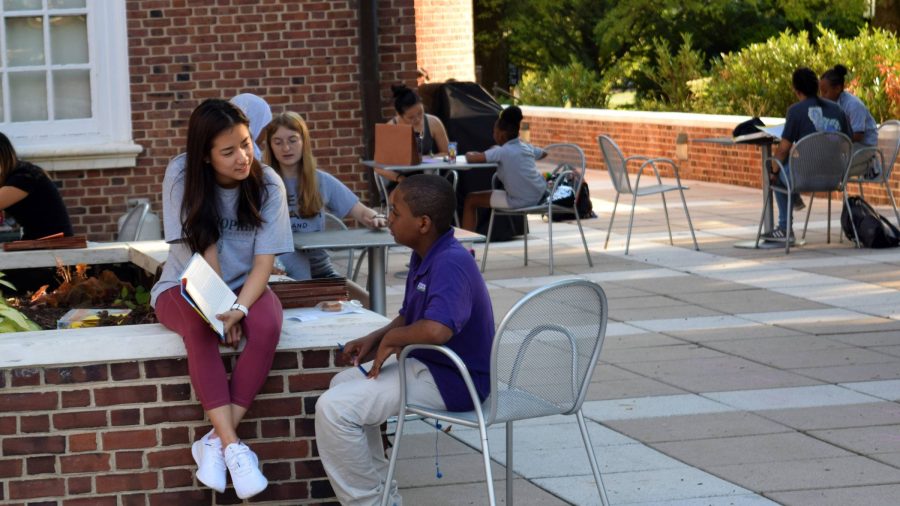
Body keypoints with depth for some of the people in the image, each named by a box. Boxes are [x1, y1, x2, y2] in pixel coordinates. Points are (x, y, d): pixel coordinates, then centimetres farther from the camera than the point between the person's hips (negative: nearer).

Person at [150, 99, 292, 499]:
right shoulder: (182, 175, -14)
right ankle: (232, 447, -41)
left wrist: (239, 308, -30)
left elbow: (264, 260, -15)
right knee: (200, 328, -37)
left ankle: (216, 440, -32)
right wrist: (219, 306, -23)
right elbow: (203, 248, -15)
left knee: (267, 326, -34)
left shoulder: (268, 185, -10)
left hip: (245, 286, 1)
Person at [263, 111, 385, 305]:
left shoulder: (322, 182, 10)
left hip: (319, 268, 3)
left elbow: (362, 213, 7)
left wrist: (376, 219, -17)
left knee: (367, 303, -18)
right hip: (280, 271, -3)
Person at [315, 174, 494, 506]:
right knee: (344, 383, 25)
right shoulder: (423, 257, 7)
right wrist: (374, 339, 3)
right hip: (428, 365, 11)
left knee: (334, 408, -16)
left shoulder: (452, 263, -26)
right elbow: (408, 317, 22)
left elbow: (436, 329, -41)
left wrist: (391, 339, -22)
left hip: (453, 379, -11)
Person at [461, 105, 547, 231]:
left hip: (520, 202, -8)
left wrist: (469, 154, 7)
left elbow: (471, 159, -19)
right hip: (540, 196, 8)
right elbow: (543, 153, 29)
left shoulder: (502, 152, -15)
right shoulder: (527, 147, 6)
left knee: (470, 200, 5)